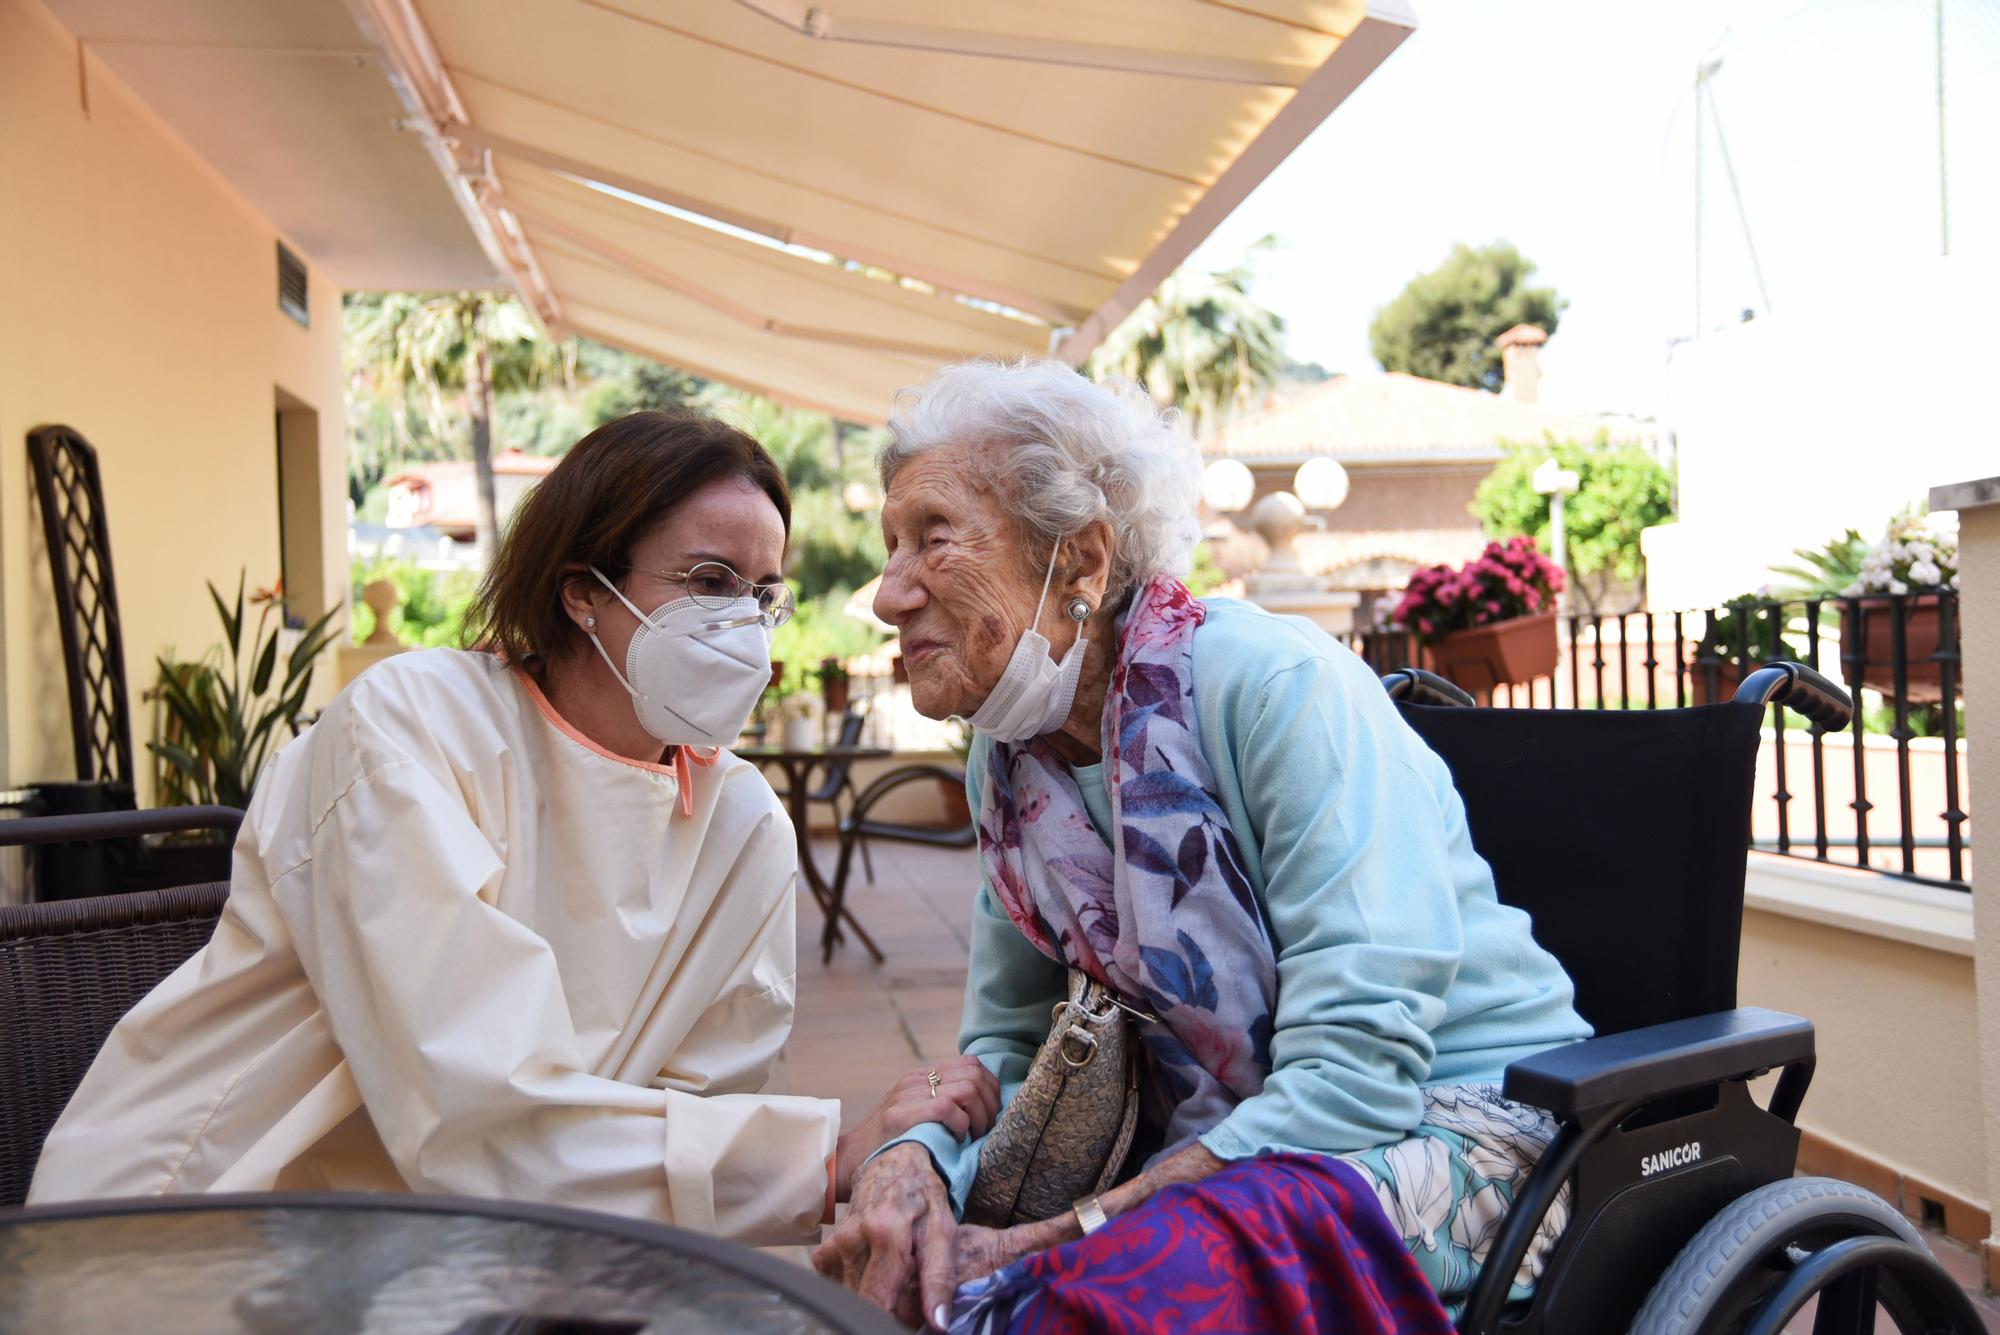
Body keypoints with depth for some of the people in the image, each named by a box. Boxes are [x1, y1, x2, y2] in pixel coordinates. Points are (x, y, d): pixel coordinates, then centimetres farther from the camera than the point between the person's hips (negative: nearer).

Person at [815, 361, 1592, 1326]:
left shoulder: (1278, 686, -21)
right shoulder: (1008, 758, 1)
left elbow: (1355, 1074, -25)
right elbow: (1006, 1047, 5)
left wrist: (1054, 1240, -28)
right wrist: (915, 1158, -18)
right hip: (1226, 1137, 6)